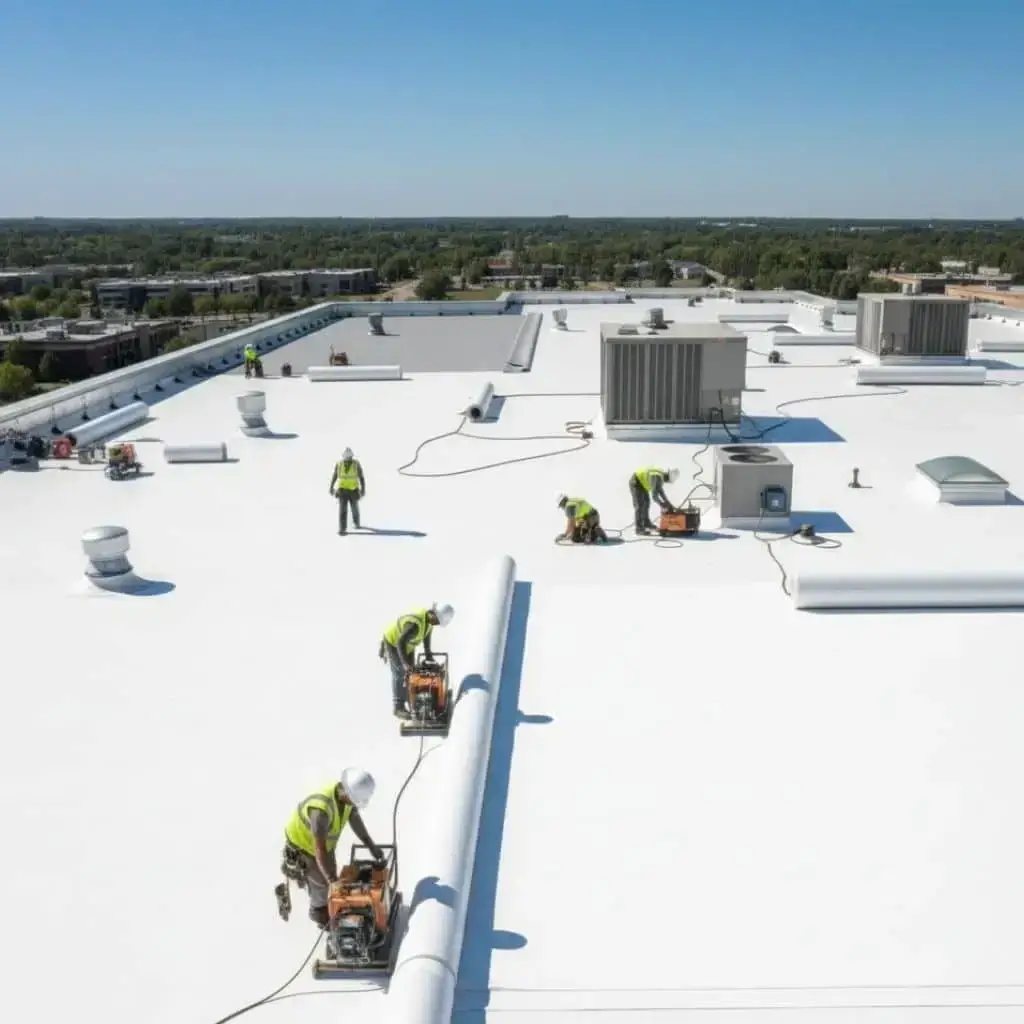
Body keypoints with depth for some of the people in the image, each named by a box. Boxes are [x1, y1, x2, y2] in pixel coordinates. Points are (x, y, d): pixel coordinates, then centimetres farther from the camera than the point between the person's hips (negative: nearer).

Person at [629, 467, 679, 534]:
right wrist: (663, 505, -16)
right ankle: (639, 528, -12)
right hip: (635, 482, -10)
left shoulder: (662, 475, -1)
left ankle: (646, 522, 30)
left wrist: (668, 503, 7)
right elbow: (654, 496, -30)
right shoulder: (658, 478, -30)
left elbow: (660, 490, 12)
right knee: (640, 505, -12)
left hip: (641, 481, 10)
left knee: (646, 501, 17)